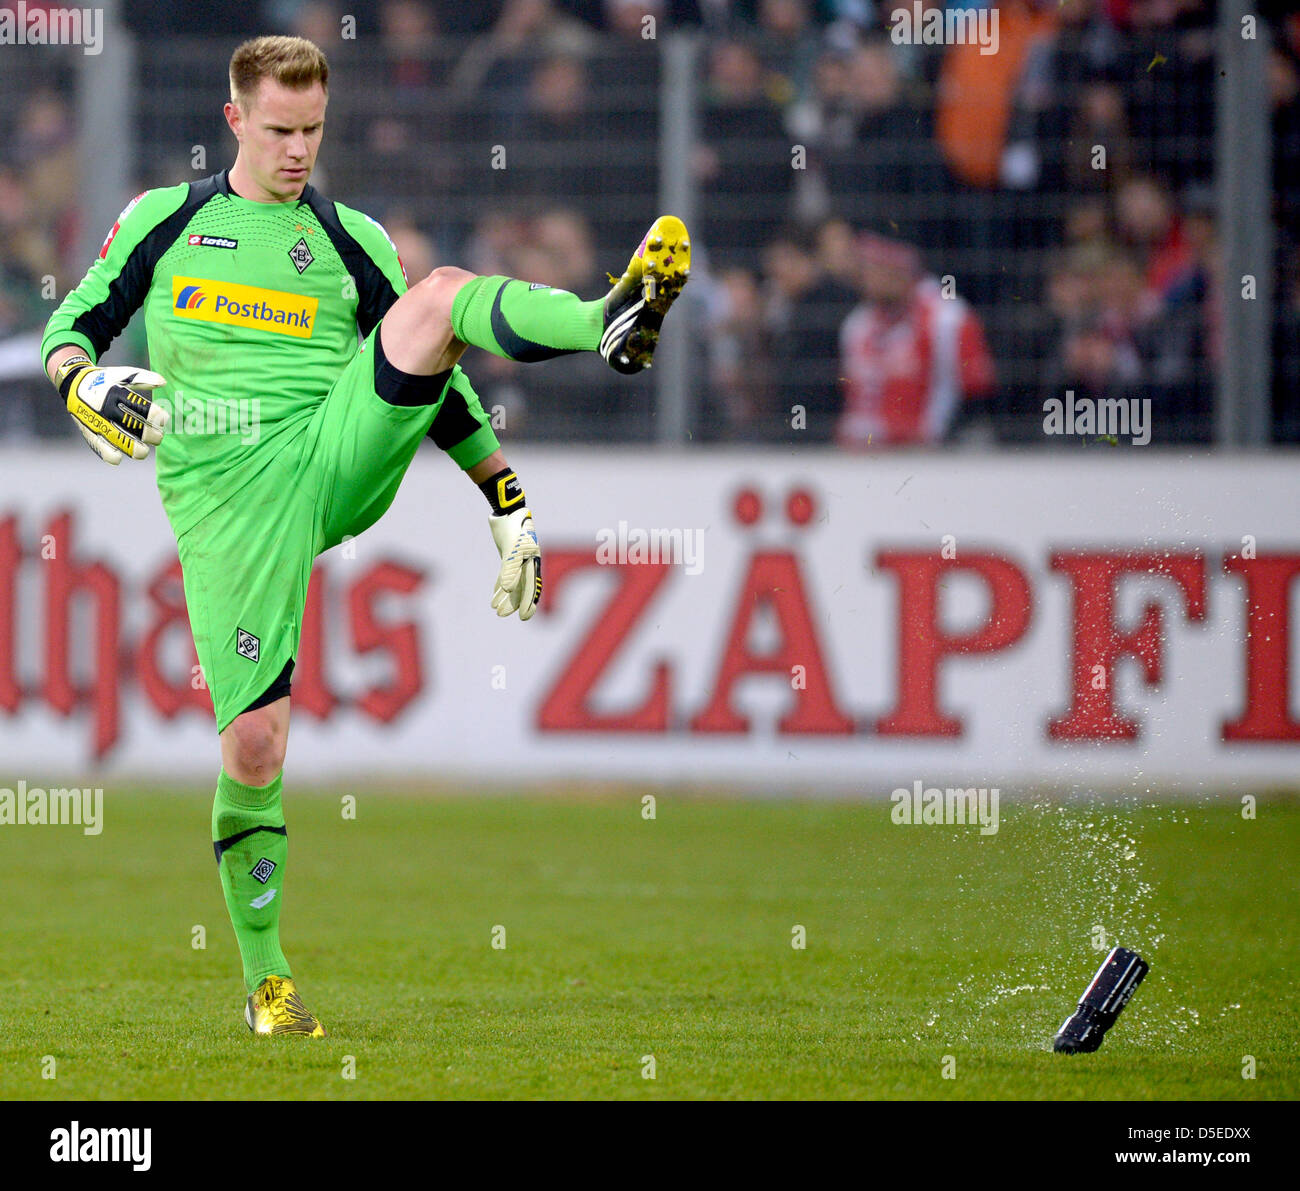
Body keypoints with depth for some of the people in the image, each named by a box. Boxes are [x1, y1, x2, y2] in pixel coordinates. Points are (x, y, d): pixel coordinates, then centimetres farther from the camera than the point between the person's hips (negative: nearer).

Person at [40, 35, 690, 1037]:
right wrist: (84, 379, -6)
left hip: (339, 453, 1)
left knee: (439, 298, -22)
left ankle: (612, 324, -50)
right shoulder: (162, 220, 15)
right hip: (227, 494, -1)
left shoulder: (352, 241, 17)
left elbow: (436, 383, 19)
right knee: (255, 739, -7)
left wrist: (509, 502, 14)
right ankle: (266, 981, 9)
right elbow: (75, 322, 18)